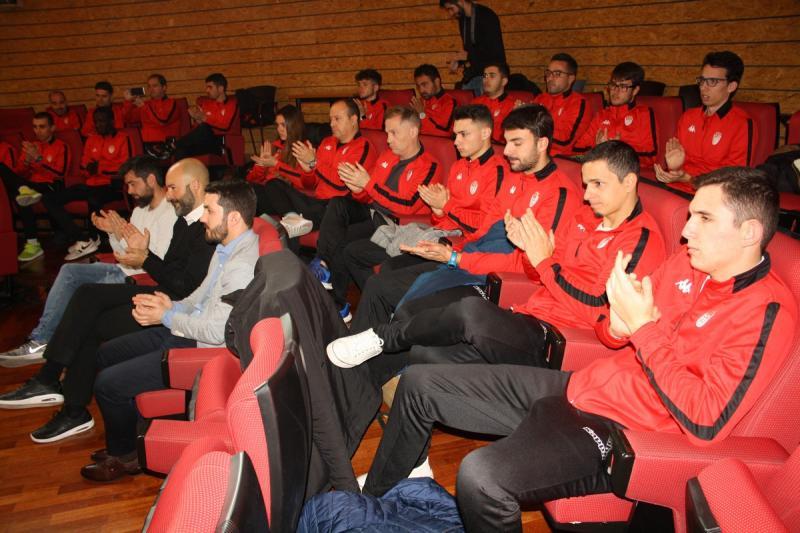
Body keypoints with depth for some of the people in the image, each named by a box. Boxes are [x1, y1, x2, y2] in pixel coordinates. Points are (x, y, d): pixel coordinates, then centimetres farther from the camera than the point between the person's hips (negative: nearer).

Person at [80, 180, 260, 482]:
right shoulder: (226, 247, 6)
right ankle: (129, 437, 32)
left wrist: (167, 317, -14)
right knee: (107, 354, 18)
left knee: (107, 384, -7)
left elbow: (217, 330, -28)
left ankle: (123, 456, 21)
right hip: (187, 331, 11)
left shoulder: (243, 265, -28)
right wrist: (171, 306, -4)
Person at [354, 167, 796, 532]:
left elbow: (706, 423, -23)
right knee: (419, 384, 5)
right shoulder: (687, 262, 8)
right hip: (579, 385, 8)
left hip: (616, 433, -8)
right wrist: (620, 323, -9)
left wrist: (644, 328, -20)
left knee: (480, 477, -35)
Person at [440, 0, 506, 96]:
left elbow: (496, 51, -15)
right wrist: (458, 62, 4)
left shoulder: (487, 17, -11)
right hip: (470, 76, 7)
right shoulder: (462, 19, 12)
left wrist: (468, 56, -10)